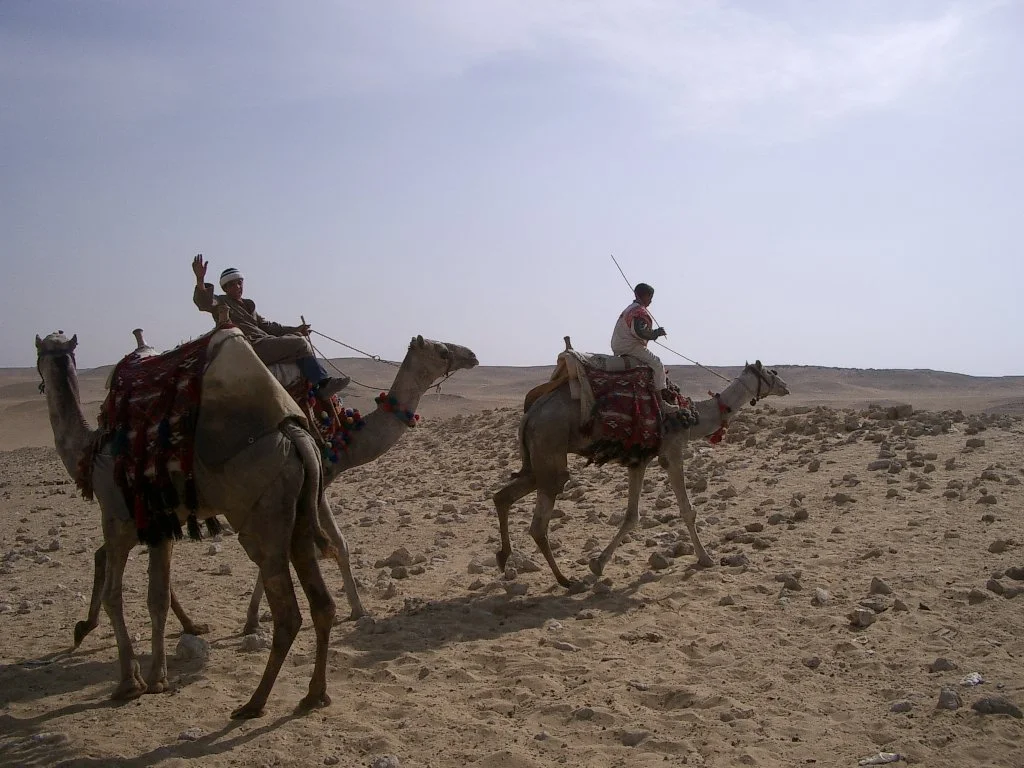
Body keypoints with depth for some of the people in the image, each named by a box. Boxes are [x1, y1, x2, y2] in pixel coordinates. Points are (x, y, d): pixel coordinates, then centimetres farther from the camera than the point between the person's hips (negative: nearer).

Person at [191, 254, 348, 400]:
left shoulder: (247, 306, 28)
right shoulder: (222, 303, 4)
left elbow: (267, 325, 25)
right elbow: (204, 302, -17)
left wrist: (295, 329, 16)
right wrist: (200, 280, -36)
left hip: (264, 343, 9)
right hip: (252, 347, -9)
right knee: (299, 343, -18)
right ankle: (322, 384, -18)